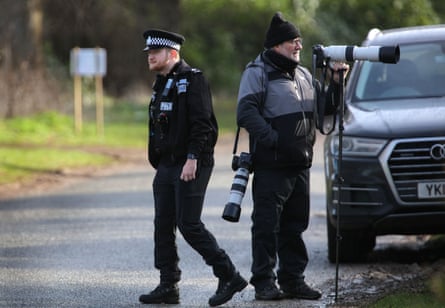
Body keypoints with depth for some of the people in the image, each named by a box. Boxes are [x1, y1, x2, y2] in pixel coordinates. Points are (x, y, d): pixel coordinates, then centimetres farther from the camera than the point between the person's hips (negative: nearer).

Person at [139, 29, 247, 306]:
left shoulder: (192, 80, -10)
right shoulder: (162, 84, 18)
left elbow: (202, 124, -18)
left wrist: (192, 159, -24)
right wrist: (159, 165, 18)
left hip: (190, 166, -9)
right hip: (166, 167, 9)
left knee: (189, 225, -12)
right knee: (163, 226, 6)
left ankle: (229, 277, -3)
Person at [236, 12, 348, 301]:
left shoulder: (304, 75, 18)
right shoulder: (258, 72, -5)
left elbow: (324, 109, 23)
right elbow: (246, 113, -16)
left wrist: (336, 83, 8)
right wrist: (272, 139, -23)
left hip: (301, 164, 7)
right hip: (271, 166, -7)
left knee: (295, 225, 11)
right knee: (267, 225, -5)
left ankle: (293, 279, 18)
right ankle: (264, 282, -1)